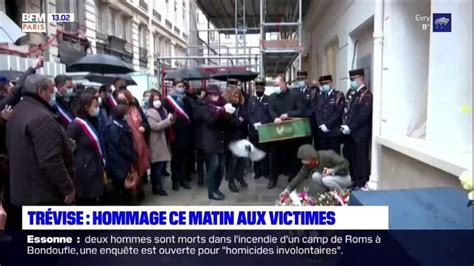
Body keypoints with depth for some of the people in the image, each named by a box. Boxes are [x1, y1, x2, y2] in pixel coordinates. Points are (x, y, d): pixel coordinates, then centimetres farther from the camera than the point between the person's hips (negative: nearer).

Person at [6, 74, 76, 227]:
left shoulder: (18, 112, 12)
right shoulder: (41, 117, -22)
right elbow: (51, 160, -27)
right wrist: (68, 188, -19)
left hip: (23, 191, 10)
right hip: (45, 194, -10)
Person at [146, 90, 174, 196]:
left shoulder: (163, 110, 14)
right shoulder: (150, 112, -10)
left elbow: (167, 124, 21)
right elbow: (154, 126, -22)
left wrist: (171, 119, -1)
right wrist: (168, 120, -22)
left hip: (164, 142, 8)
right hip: (157, 143, -8)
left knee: (161, 165, 11)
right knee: (158, 166, -3)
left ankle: (157, 186, 22)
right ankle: (157, 187, 6)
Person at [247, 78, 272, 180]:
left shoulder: (269, 99, 3)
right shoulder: (251, 100, 11)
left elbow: (270, 114, -6)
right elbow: (249, 114, 3)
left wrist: (261, 123, -16)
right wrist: (254, 124, -12)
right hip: (253, 130, 2)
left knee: (265, 151, 3)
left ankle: (266, 171, 14)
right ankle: (257, 171, 16)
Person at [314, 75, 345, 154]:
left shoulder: (339, 95, 1)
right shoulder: (319, 96, 17)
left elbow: (338, 112, -9)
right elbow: (316, 111, 7)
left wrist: (328, 126, -13)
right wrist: (321, 125, -8)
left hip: (334, 132, -4)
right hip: (321, 132, 4)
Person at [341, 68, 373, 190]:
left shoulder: (366, 95, -10)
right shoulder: (355, 94, 19)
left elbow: (364, 115, -19)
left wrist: (350, 127, -17)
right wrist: (345, 125, 4)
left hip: (360, 133, -8)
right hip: (351, 133, 8)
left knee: (361, 158, -2)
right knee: (352, 157, 12)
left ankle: (362, 184, 7)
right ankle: (355, 181, 22)